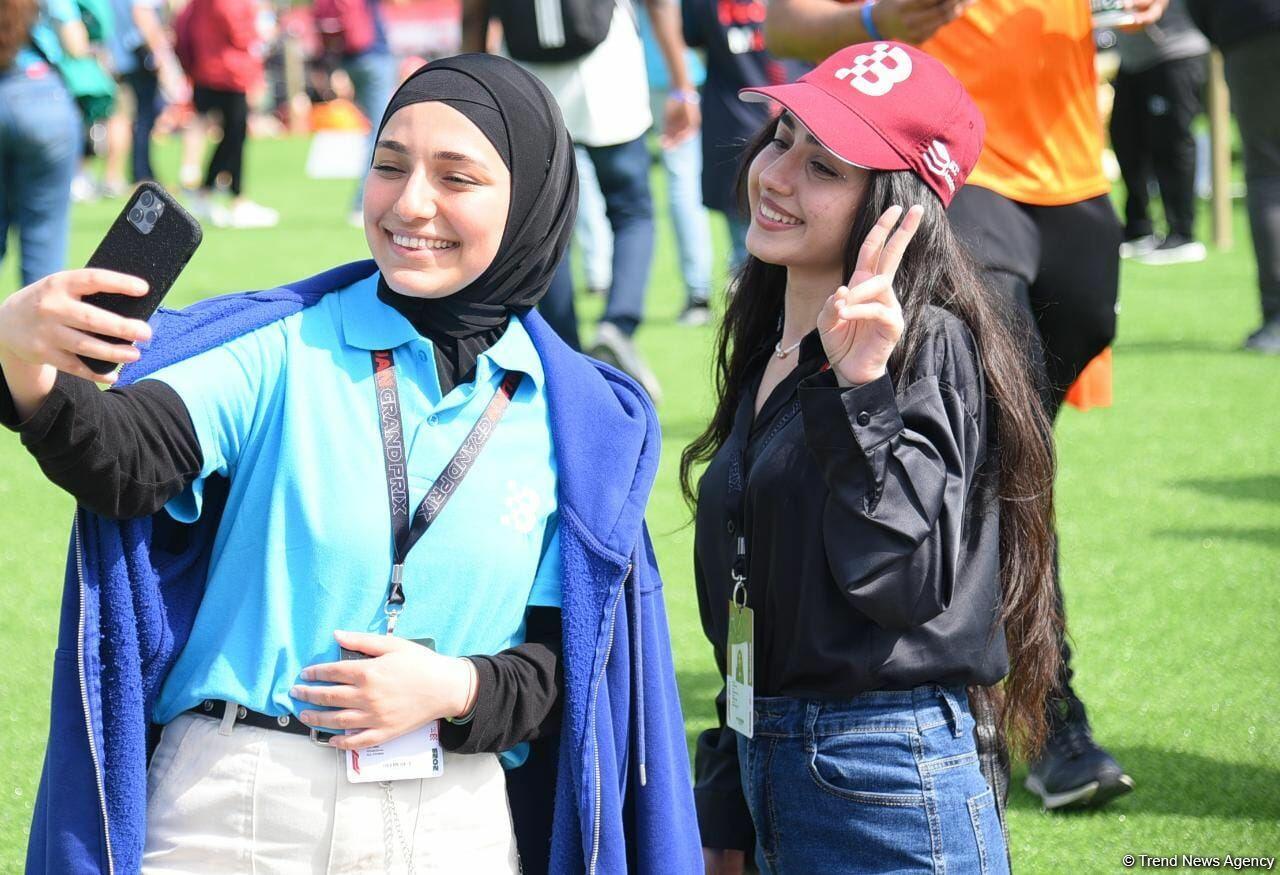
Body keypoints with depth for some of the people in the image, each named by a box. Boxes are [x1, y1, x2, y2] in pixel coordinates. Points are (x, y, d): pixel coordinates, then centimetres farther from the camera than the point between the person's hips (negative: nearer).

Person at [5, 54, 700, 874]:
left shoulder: (575, 422, 5)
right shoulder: (279, 351, -3)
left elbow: (577, 660, 6)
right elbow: (124, 455, -19)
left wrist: (457, 690, -12)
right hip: (237, 807, -2)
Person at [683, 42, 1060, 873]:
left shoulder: (929, 350, -13)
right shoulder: (770, 351, 12)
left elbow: (902, 583, -24)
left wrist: (859, 387, -30)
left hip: (891, 794, -8)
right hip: (768, 771, 8)